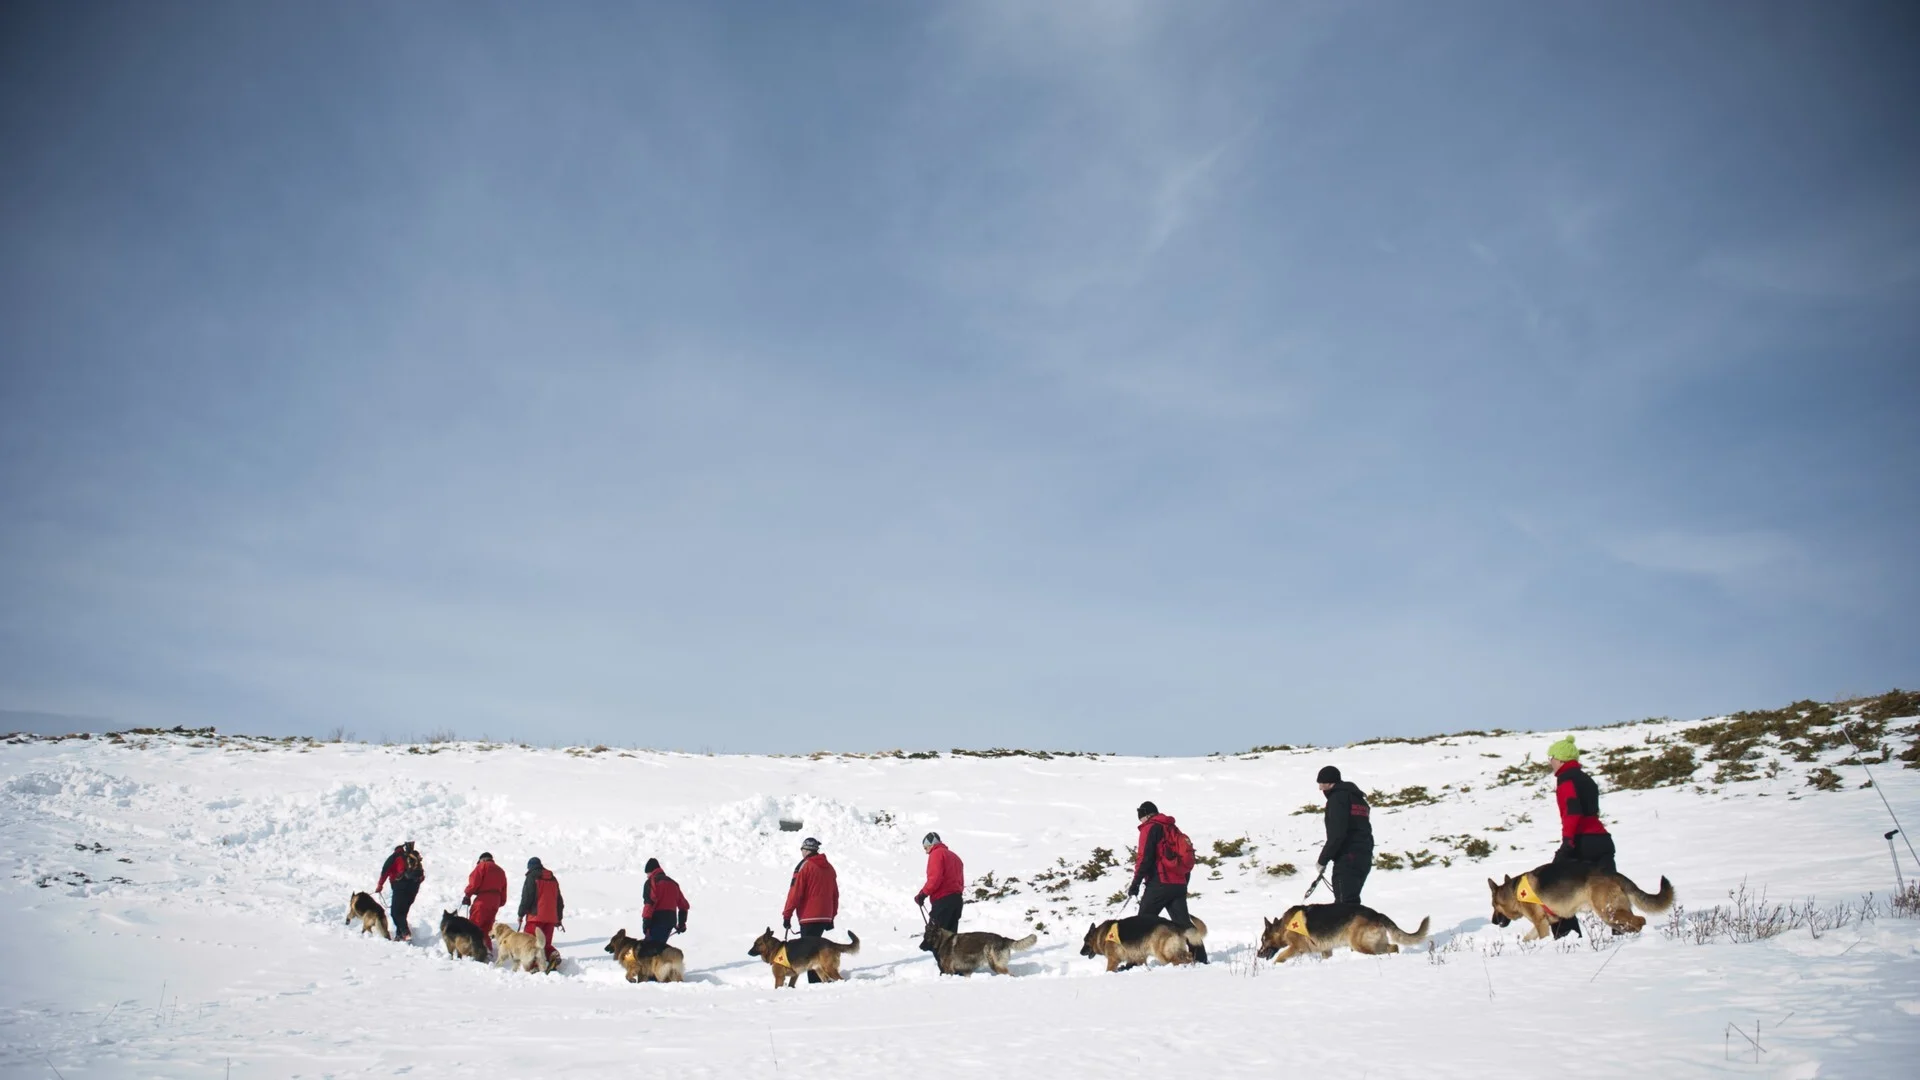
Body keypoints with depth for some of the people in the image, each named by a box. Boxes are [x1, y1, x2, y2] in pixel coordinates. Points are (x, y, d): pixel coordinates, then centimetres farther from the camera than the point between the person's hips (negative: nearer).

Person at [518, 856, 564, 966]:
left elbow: (526, 898, -8)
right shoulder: (553, 879, 19)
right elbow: (559, 900, 21)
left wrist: (521, 914, 1)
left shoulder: (531, 878, -1)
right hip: (551, 918, 6)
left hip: (536, 916, -6)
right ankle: (554, 954, -17)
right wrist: (559, 918, 26)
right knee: (546, 942, 12)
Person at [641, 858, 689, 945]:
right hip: (671, 920, 7)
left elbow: (649, 902, -16)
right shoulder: (673, 883, 21)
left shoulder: (651, 882, -2)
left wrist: (646, 921, -18)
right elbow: (683, 905, 22)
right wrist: (682, 924, 29)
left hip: (657, 920, -7)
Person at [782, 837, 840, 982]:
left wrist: (787, 915, -7)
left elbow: (795, 892, -11)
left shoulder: (804, 866, -8)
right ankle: (822, 978, 16)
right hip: (825, 916, 7)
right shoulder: (829, 867, 14)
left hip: (809, 917, -7)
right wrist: (832, 915, 24)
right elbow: (835, 894, 18)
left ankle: (815, 981, -11)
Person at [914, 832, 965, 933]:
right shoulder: (954, 856, 23)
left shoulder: (936, 854, -3)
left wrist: (922, 894, -11)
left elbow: (935, 878, -17)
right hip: (957, 899, 9)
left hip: (942, 900, -9)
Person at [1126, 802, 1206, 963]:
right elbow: (1188, 859, 21)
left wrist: (1136, 883, -10)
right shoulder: (1173, 829, 21)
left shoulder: (1150, 828, -3)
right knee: (1183, 922, 8)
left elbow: (1145, 857, -12)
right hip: (1179, 884, 7)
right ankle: (1200, 958, 0)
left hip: (1160, 883, -7)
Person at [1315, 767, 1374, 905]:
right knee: (1352, 901, 16)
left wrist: (1323, 859, -11)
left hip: (1347, 858, -10)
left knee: (1344, 904, -12)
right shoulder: (1358, 798, 22)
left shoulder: (1337, 798, -8)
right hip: (1365, 856, 10)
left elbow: (1337, 834, -18)